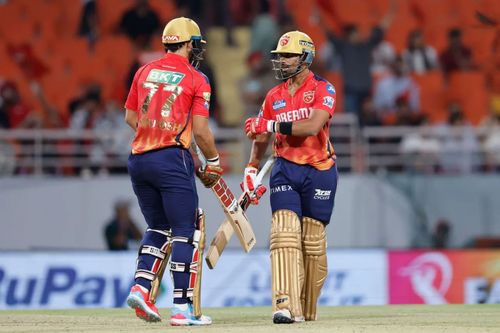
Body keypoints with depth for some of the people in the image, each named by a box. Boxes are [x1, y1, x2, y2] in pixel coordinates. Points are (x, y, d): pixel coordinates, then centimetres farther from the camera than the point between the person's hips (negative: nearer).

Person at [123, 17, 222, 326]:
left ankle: (141, 287, 2)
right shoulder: (196, 80, -3)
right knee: (186, 231, 0)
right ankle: (183, 308, -4)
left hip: (139, 159, 6)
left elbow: (130, 117, 17)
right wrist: (213, 162, 6)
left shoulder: (145, 71, 12)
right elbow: (201, 129, -8)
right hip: (172, 160, -6)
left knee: (158, 227, 20)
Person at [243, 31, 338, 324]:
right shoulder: (274, 96, 12)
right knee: (284, 233, -15)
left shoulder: (323, 90, -5)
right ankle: (286, 305, -25)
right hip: (285, 169, 3)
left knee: (313, 242, 1)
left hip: (319, 170, -3)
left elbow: (312, 126, -21)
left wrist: (272, 125, -22)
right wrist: (251, 169, 12)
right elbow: (261, 136, 22)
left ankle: (307, 309, 15)